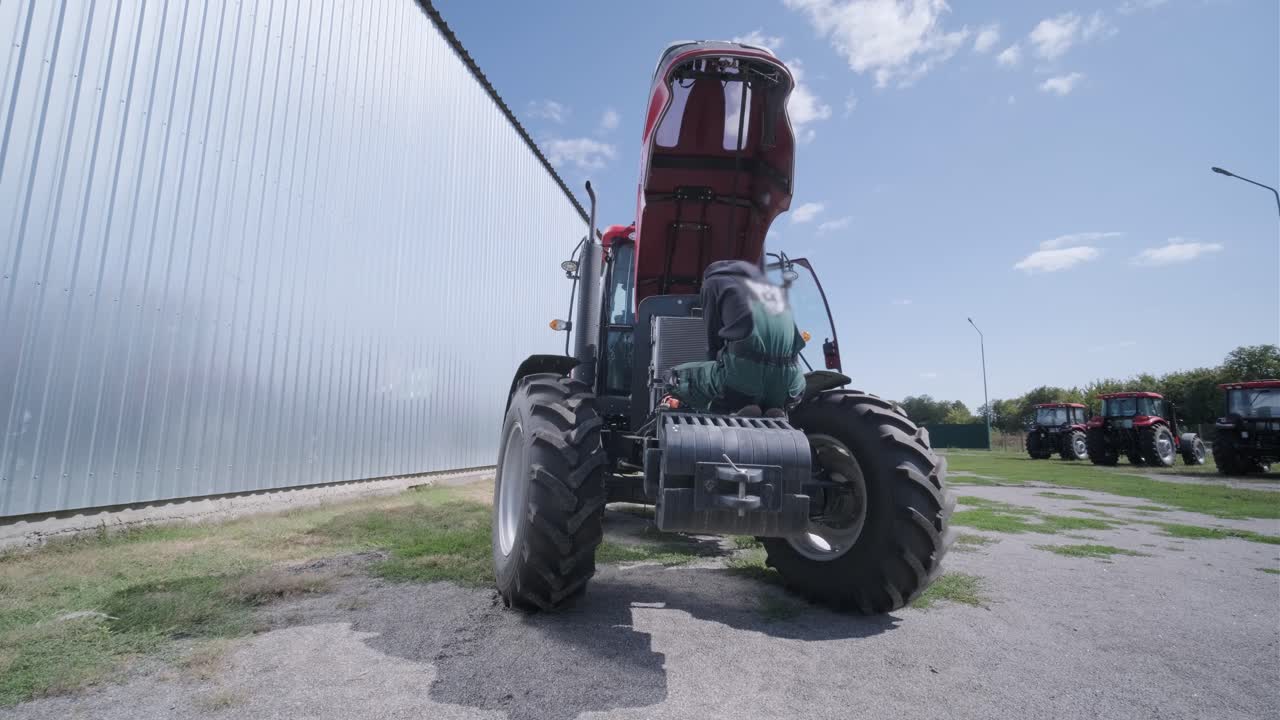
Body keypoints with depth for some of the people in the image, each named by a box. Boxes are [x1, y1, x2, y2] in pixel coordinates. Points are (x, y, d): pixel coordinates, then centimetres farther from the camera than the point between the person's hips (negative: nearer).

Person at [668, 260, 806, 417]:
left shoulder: (714, 281, 17)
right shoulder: (773, 286, 31)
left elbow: (713, 340, 16)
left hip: (745, 370, -4)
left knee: (678, 378, 17)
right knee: (800, 384, 41)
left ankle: (737, 409, -3)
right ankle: (774, 408, 6)